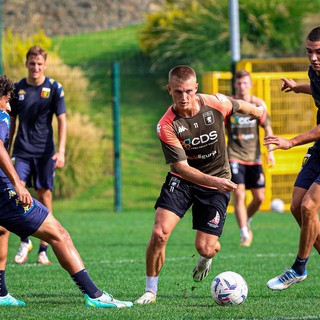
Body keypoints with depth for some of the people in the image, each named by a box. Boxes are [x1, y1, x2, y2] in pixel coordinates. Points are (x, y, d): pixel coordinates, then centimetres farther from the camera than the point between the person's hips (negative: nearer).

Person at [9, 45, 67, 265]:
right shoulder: (17, 88, 5)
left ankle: (43, 249, 7)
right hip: (22, 151, 2)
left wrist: (61, 151, -13)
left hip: (45, 152, -1)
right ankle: (25, 241, 6)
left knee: (45, 197, -1)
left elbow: (62, 121, -3)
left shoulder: (54, 88, -1)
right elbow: (11, 122, 14)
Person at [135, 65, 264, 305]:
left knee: (204, 247, -6)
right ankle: (151, 290, 1)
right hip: (182, 180, -1)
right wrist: (213, 181, -38)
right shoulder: (167, 126, -22)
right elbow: (182, 167, -24)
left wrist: (257, 111, 29)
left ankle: (208, 257, 36)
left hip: (217, 182, 1)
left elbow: (239, 105, 8)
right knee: (160, 233, -20)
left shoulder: (216, 104, -17)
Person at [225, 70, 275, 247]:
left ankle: (246, 222, 32)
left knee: (259, 197, 3)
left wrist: (270, 151, -6)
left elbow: (267, 129, 5)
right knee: (239, 194, -15)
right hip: (235, 156, -3)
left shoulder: (259, 104, 1)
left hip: (254, 157, 3)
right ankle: (244, 234, -14)